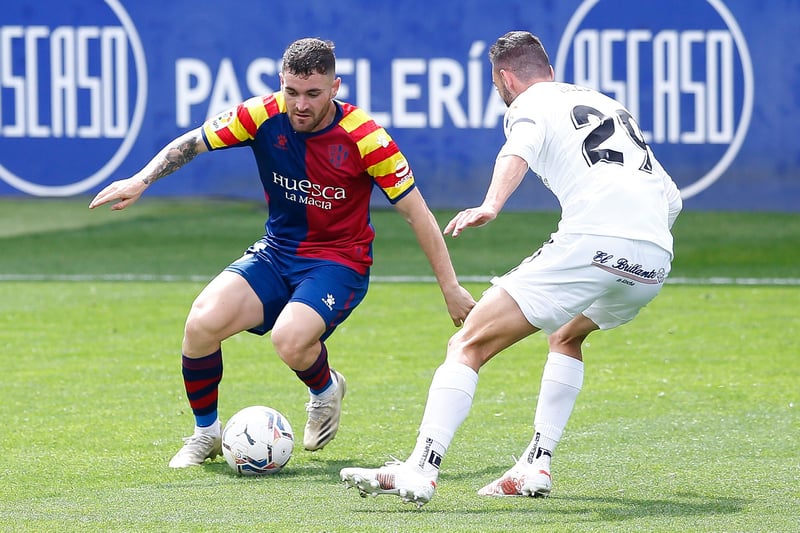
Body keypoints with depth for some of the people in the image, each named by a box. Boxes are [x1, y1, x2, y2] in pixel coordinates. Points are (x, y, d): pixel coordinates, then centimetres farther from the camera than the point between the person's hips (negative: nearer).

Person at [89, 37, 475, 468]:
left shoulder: (364, 137, -18)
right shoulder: (263, 116, -10)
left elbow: (416, 212, -12)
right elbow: (191, 143, 3)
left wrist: (451, 287, -11)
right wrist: (141, 180, -12)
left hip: (339, 262, -4)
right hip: (276, 252, 4)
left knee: (289, 340, -32)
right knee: (202, 323, -21)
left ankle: (325, 390, 6)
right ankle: (205, 433, 4)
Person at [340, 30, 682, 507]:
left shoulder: (531, 103, 13)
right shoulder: (611, 106, 32)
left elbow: (519, 150, -13)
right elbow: (672, 198, 32)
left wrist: (491, 207, -31)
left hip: (591, 242, -7)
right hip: (655, 261, 7)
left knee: (469, 346, -2)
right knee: (567, 338, 34)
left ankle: (422, 469, -17)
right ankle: (536, 468, 22)